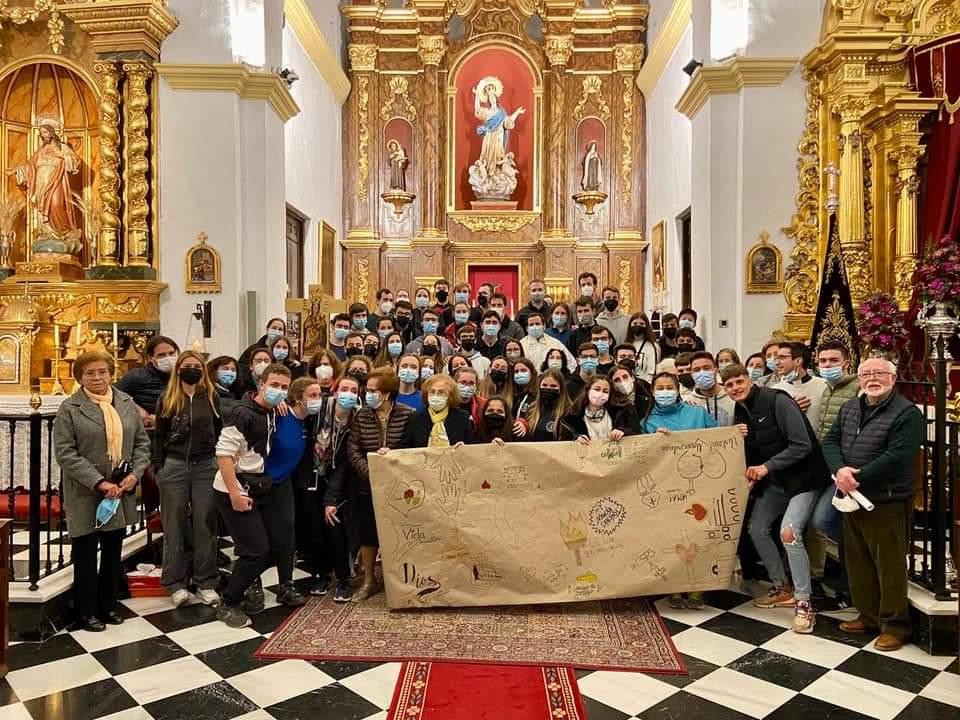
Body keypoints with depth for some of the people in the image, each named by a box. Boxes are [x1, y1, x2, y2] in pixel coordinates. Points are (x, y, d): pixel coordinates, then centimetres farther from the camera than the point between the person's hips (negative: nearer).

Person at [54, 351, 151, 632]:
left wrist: (135, 474, -8)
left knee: (114, 551, 14)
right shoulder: (69, 408, -6)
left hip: (121, 490, 4)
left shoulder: (127, 403, 6)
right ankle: (86, 611, 21)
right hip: (86, 493, -4)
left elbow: (142, 442, 8)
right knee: (86, 553, 7)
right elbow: (65, 453, -12)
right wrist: (98, 483, -19)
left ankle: (108, 605, 28)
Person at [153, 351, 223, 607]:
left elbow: (220, 432, 7)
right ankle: (176, 583, 16)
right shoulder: (167, 399, 3)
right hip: (174, 466, 0)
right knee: (175, 525, 6)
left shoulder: (212, 397, 4)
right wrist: (158, 467, 0)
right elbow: (159, 436, 6)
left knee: (205, 525, 4)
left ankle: (206, 582, 13)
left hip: (206, 466, 0)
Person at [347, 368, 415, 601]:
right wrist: (368, 471, -16)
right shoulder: (362, 416, 1)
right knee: (367, 533, 10)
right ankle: (369, 582, 26)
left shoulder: (408, 415, -9)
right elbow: (353, 449, -3)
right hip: (367, 485, 3)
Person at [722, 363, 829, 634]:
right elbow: (750, 453, 12)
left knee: (789, 532, -22)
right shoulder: (740, 413, 5)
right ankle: (782, 588, 27)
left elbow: (802, 445, -23)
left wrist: (767, 467, -25)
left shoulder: (777, 401, -19)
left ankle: (804, 604, -9)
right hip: (773, 479, 9)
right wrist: (752, 475, -9)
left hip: (803, 476, -8)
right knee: (756, 528, 9)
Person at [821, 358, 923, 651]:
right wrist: (839, 469, -14)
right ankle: (868, 615, 31)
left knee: (890, 566, 2)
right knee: (858, 562, 16)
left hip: (887, 503, -7)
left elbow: (896, 457, -22)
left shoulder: (907, 413, -12)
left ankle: (895, 625, 17)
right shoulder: (849, 407, 11)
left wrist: (858, 478, -21)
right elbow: (830, 441, 6)